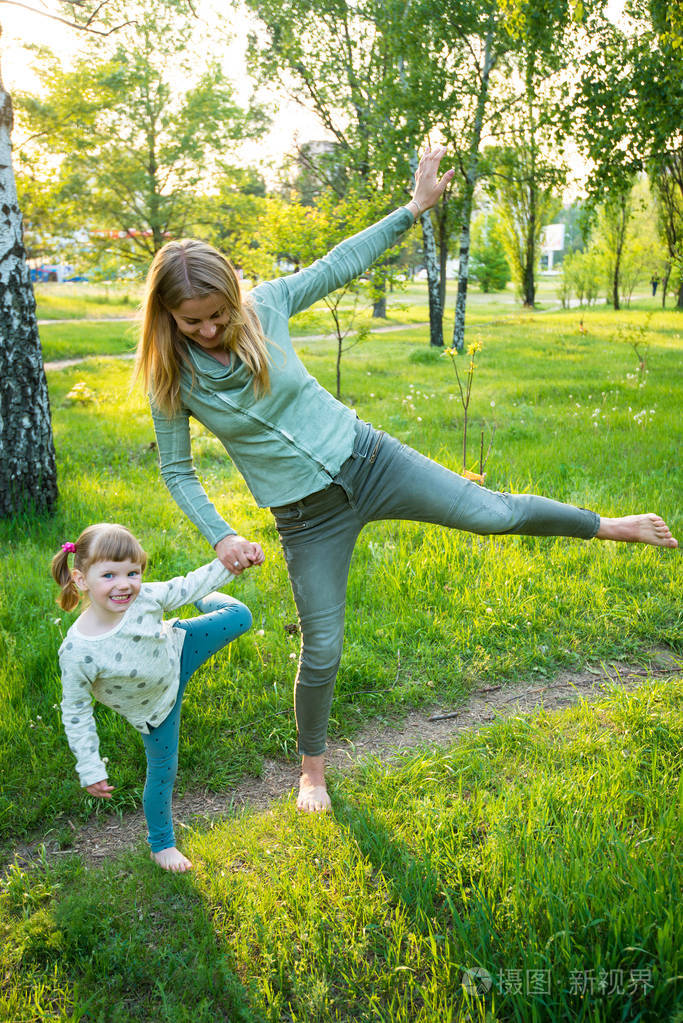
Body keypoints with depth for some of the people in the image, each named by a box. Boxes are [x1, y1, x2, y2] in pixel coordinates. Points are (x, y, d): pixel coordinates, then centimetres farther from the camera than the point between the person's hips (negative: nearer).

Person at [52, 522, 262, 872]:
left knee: (239, 617, 4)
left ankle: (210, 603, 40)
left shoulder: (144, 597, -31)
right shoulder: (77, 652, -36)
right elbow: (75, 711, -22)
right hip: (154, 706, -2)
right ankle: (161, 844, 39)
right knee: (162, 771, 11)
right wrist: (90, 770, -15)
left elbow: (186, 586, -13)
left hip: (178, 650, 3)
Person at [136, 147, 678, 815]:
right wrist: (220, 537, -11)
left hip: (364, 458, 1)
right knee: (321, 652, 5)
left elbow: (341, 264, 1)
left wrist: (416, 206, 0)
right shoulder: (171, 379, -8)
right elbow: (177, 472, 0)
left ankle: (609, 526, 23)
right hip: (307, 515, 0)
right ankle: (312, 766, 32)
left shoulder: (265, 305, -8)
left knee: (491, 513, -5)